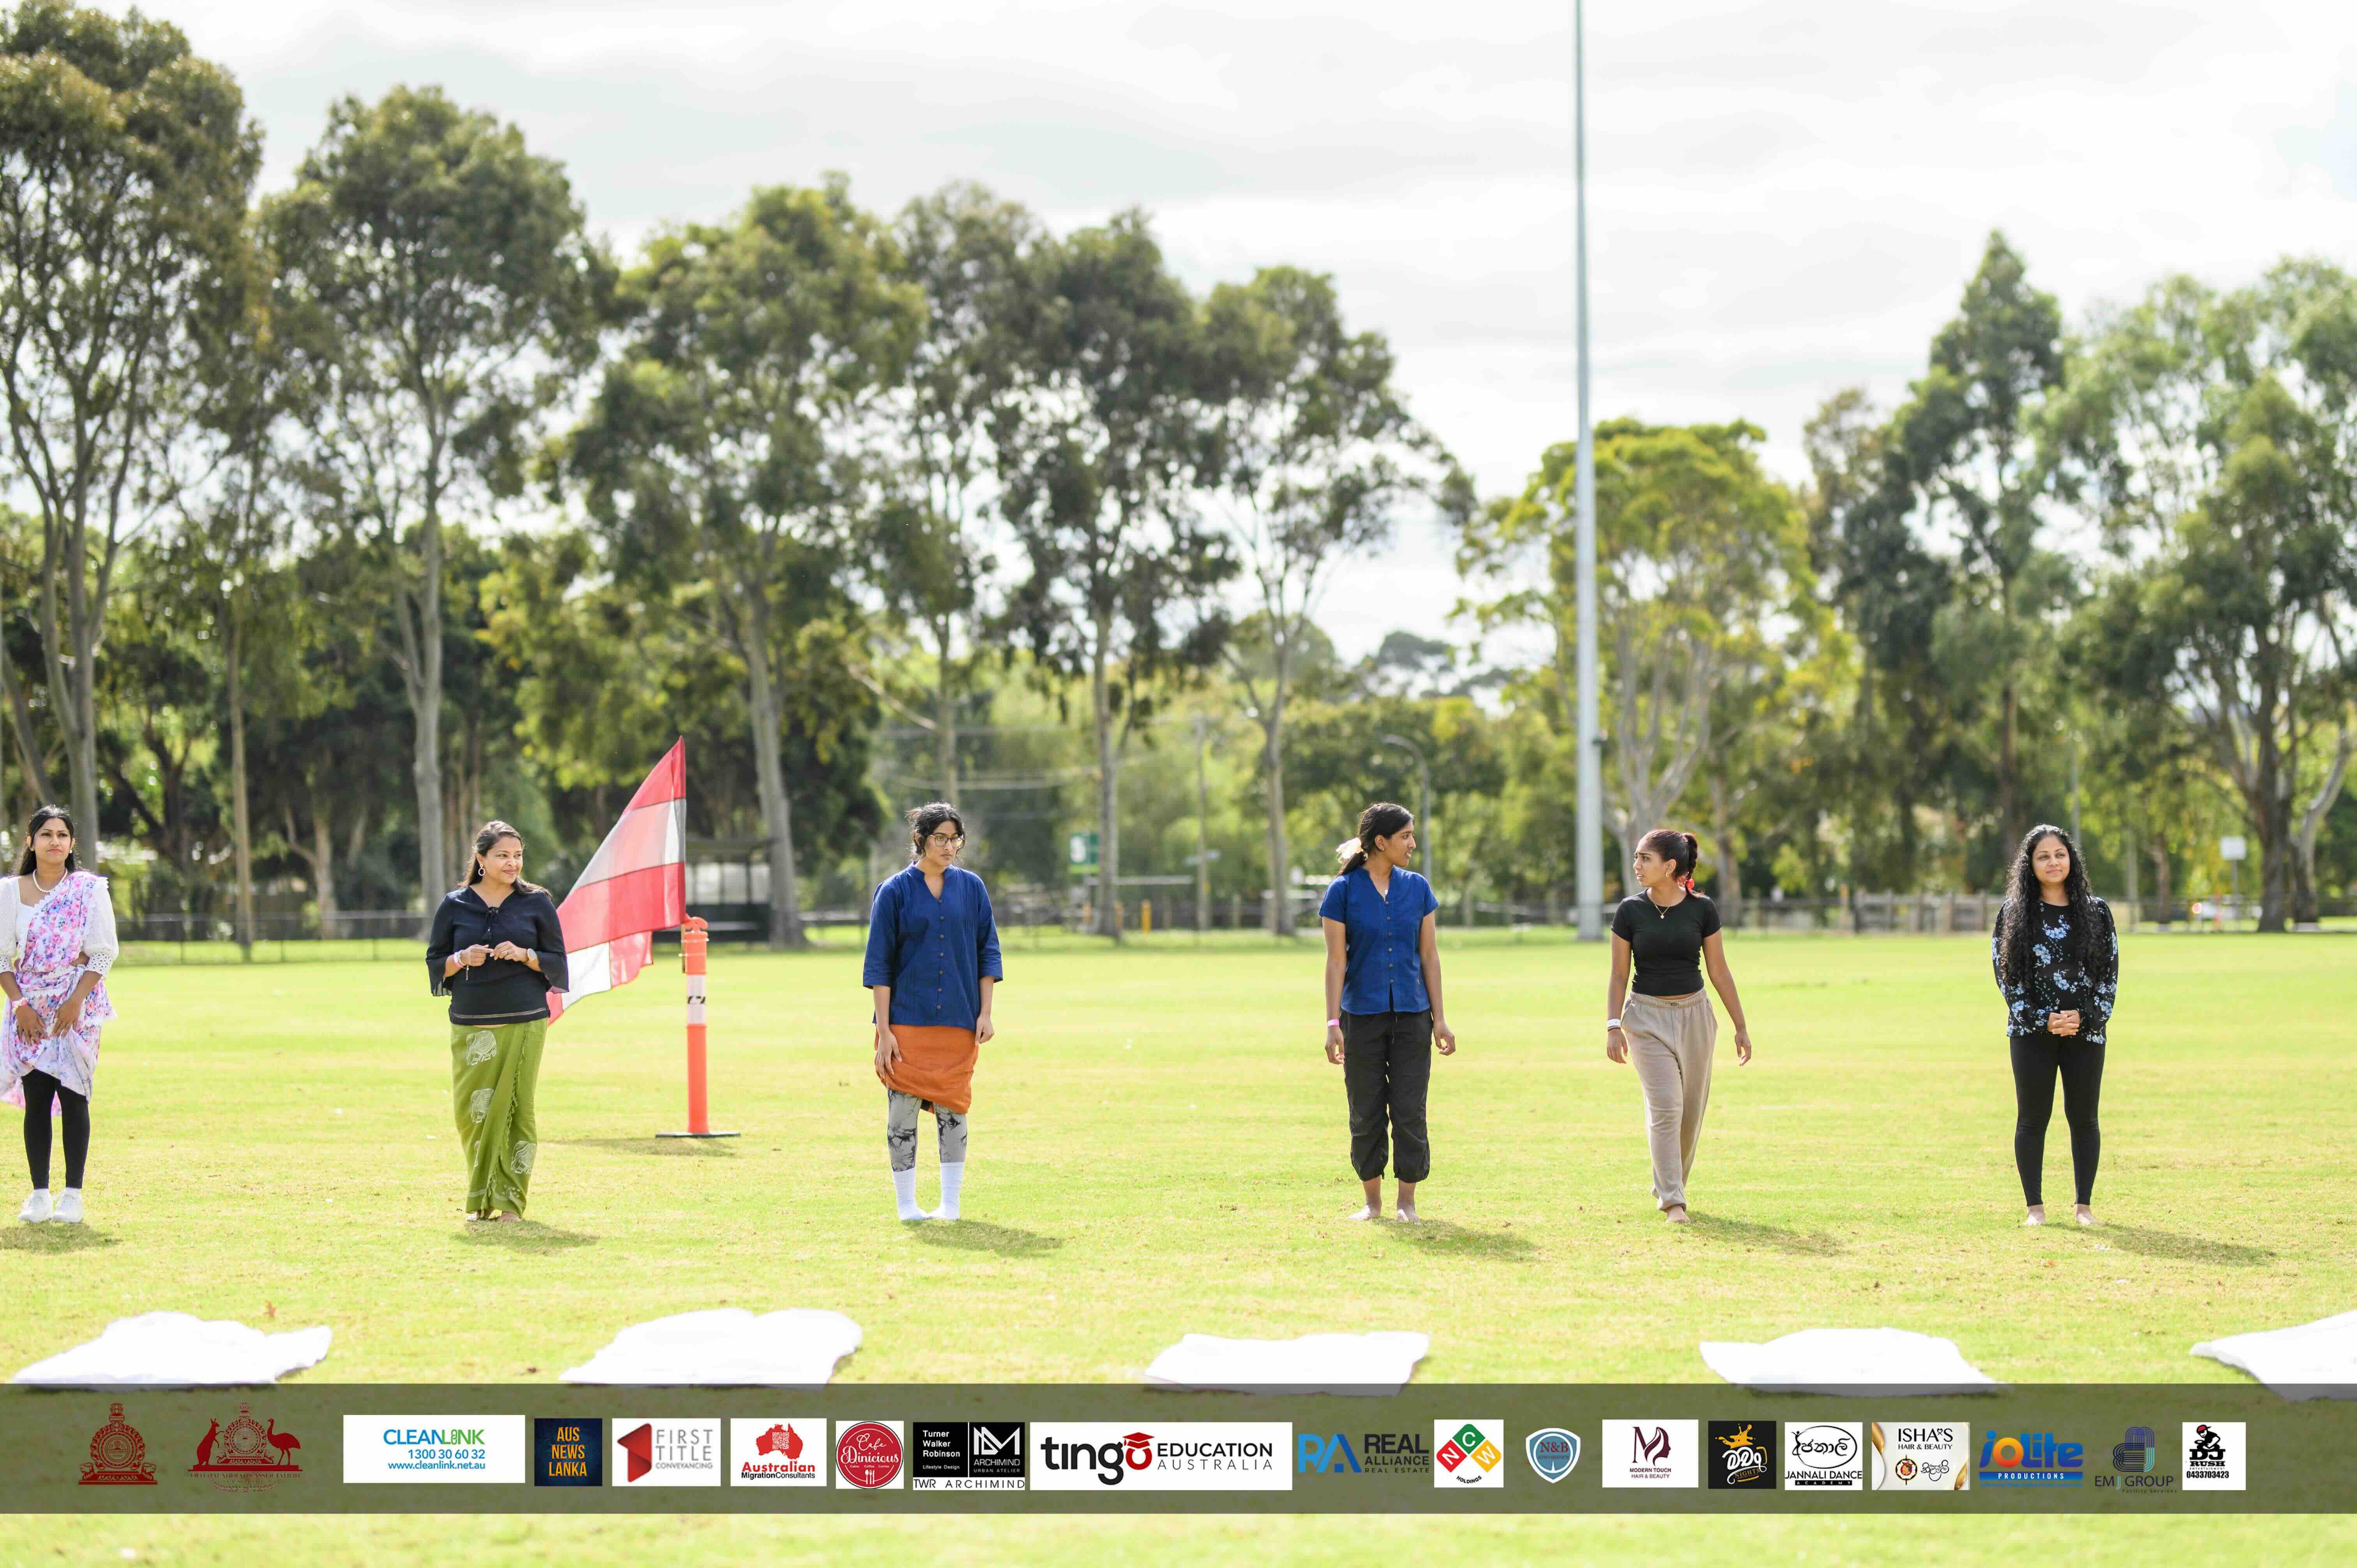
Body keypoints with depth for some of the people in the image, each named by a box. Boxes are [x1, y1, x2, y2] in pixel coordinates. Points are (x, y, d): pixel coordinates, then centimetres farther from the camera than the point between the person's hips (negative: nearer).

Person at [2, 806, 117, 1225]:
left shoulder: (89, 889, 0)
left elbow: (103, 954, -1)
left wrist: (76, 1001, -11)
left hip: (77, 1005, -1)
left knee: (73, 1095, -5)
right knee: (36, 1098, -1)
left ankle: (73, 1193, 0)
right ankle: (39, 1194, 5)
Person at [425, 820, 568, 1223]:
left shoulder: (536, 903, 6)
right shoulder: (454, 905, 7)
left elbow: (558, 962, 7)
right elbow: (435, 963, 11)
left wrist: (524, 955, -11)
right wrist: (463, 959, -9)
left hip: (524, 1024, -1)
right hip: (471, 1025, 1)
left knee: (516, 1108, -5)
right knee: (472, 1112, -3)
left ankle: (510, 1200, 2)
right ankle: (480, 1202, 14)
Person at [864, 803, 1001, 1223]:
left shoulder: (971, 888, 8)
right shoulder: (895, 891, 0)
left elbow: (987, 952, 11)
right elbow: (879, 964, -1)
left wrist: (985, 1014, 1)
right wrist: (884, 1030, -7)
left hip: (958, 1022, 2)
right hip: (907, 1021, -2)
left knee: (952, 1109, 1)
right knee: (903, 1110, -4)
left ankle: (951, 1203, 9)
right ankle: (906, 1205, 5)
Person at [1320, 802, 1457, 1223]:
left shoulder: (1418, 888, 5)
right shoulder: (1343, 891, -3)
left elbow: (1429, 955, 6)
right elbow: (1336, 961, -5)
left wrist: (1439, 1019, 2)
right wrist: (1332, 1024, -9)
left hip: (1411, 1015, 2)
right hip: (1362, 1015, -2)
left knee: (1410, 1112, -1)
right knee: (1366, 1114, 4)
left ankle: (1407, 1202, 8)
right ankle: (1373, 1202, 16)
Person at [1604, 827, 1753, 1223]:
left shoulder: (1702, 909, -4)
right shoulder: (1630, 911, -4)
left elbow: (1719, 972, 3)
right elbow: (1618, 976, 0)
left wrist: (1741, 1027, 4)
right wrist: (1613, 1027, -10)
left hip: (1694, 1016, 2)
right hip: (1647, 1018, -1)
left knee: (1691, 1112, 7)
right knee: (1665, 1106, -13)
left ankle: (1670, 1186, 27)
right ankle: (1672, 1201, -10)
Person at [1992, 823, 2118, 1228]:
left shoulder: (2097, 911, 6)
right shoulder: (2014, 913, 2)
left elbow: (2110, 971, 5)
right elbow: (2004, 972, -1)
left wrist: (2085, 1017, -9)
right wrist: (2042, 1020, -10)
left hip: (2085, 1030, 1)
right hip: (2032, 1032, -1)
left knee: (2083, 1118, 4)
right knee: (2033, 1119, 1)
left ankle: (2085, 1205, 12)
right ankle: (2035, 1206, 8)